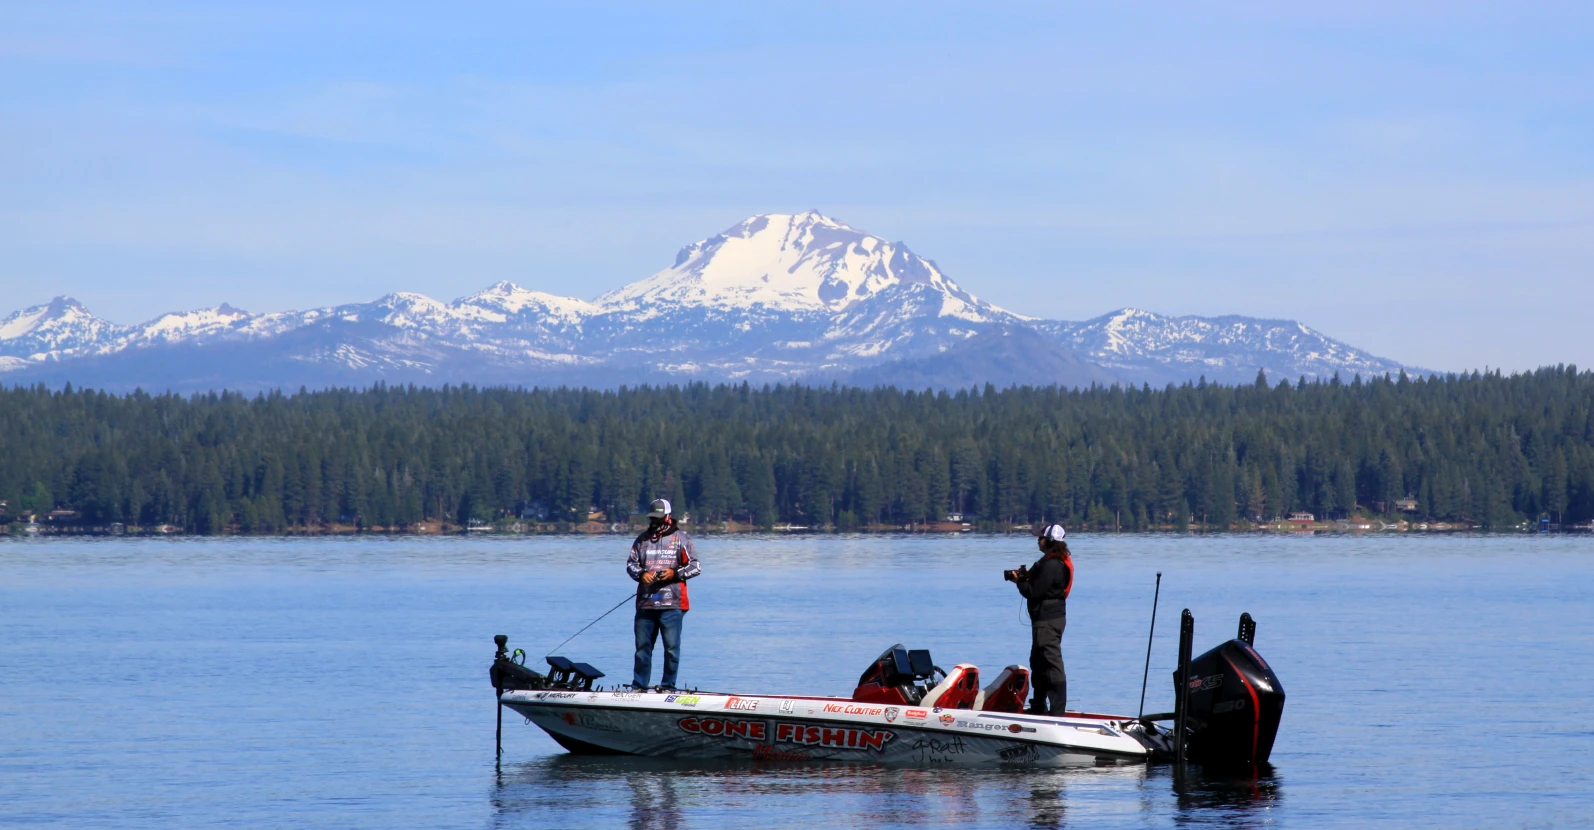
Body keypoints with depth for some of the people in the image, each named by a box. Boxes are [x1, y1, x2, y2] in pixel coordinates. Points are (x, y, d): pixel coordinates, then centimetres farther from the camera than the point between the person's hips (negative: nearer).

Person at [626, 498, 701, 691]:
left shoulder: (680, 538, 4)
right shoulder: (642, 539, 14)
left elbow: (695, 567, 3)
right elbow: (630, 563, 16)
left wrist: (674, 573, -12)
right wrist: (641, 574, -5)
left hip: (671, 604, -3)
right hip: (645, 603, 3)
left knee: (671, 648, -3)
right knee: (642, 647, 7)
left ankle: (668, 686, 6)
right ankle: (638, 687, 15)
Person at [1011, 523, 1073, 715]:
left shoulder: (1051, 565, -19)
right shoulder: (1056, 562, 14)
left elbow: (1034, 592, -21)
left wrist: (1020, 582, -3)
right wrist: (1027, 576, 2)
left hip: (1047, 621, -12)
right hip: (1052, 618, 12)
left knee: (1052, 665, -12)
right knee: (1038, 663, 22)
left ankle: (1057, 711, -15)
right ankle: (1039, 707, 32)